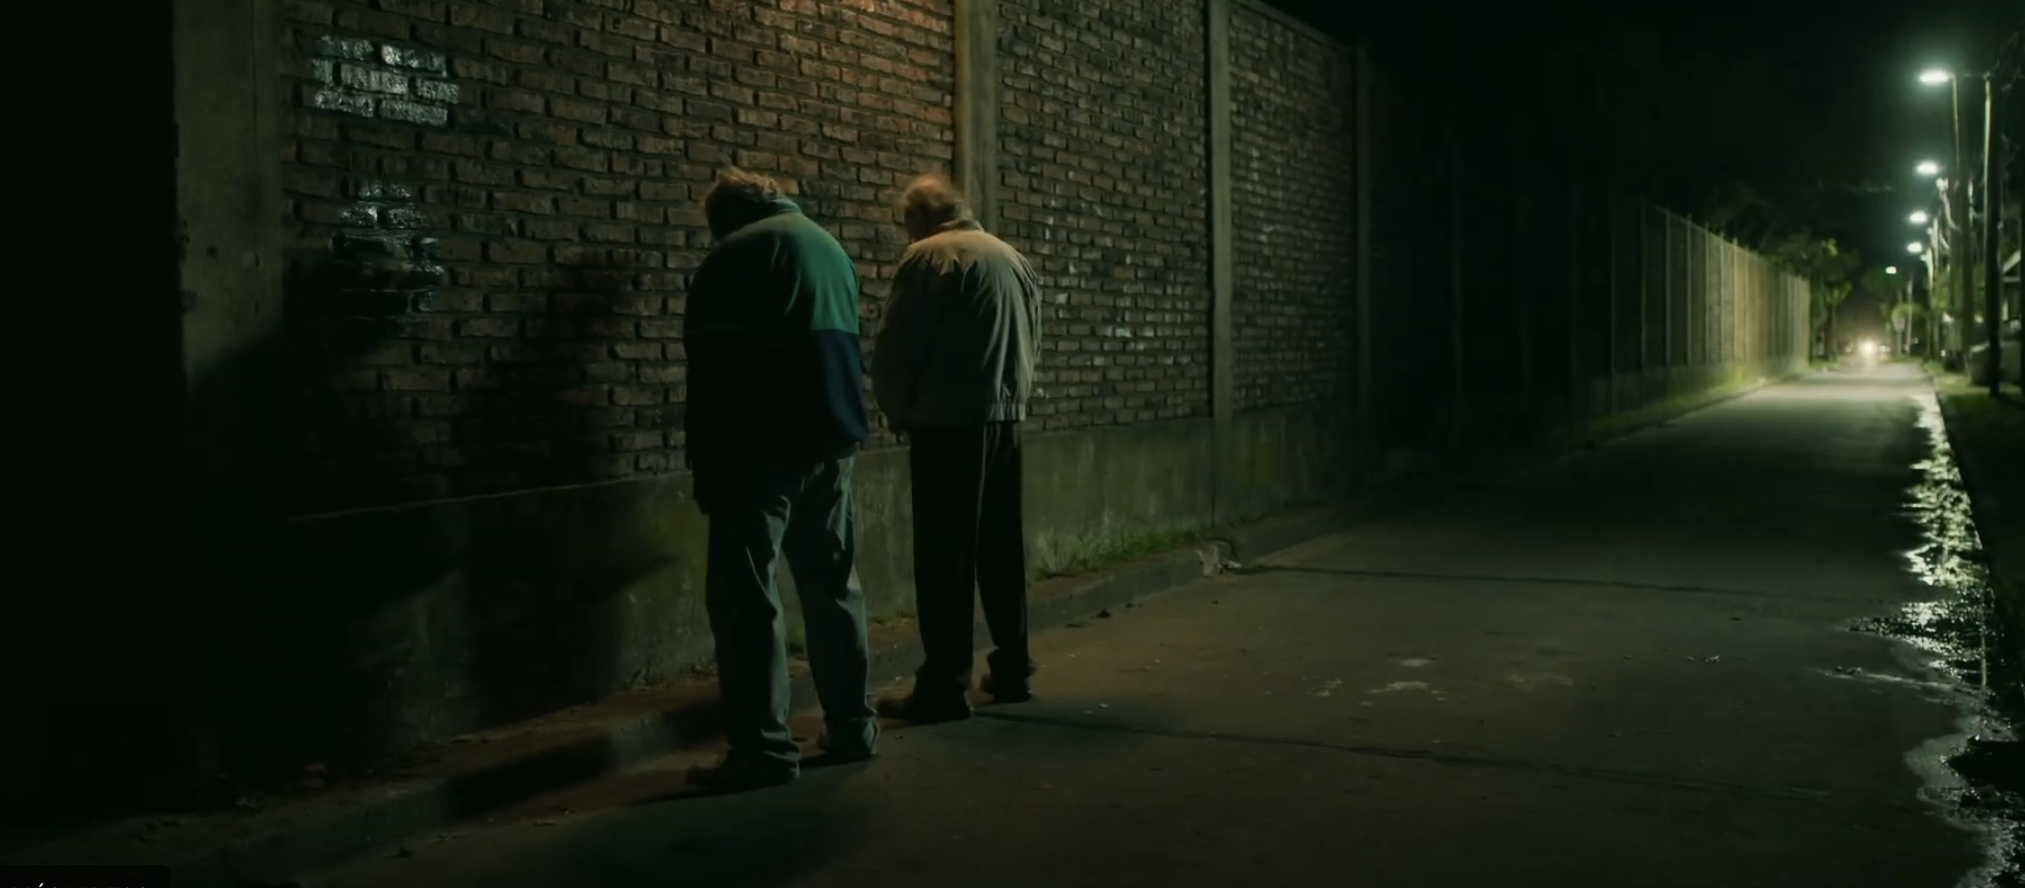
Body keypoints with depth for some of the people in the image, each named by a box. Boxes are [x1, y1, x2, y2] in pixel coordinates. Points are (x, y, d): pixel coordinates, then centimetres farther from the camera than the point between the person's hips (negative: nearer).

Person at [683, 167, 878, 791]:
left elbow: (710, 369, -8)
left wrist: (704, 462, -4)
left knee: (745, 594, -4)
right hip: (833, 438, 7)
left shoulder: (731, 255, -3)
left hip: (763, 443, -7)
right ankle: (853, 728, 19)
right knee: (833, 584, 14)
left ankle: (763, 750, -5)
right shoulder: (829, 246, 18)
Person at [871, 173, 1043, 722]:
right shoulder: (1014, 259, 16)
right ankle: (1013, 671, 20)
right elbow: (1033, 345, 18)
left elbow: (895, 348, -9)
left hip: (948, 423, -7)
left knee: (944, 556, -4)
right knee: (1001, 550, 14)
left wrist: (898, 413, 5)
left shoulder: (928, 257, -7)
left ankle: (944, 686, -3)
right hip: (1005, 421, 7)